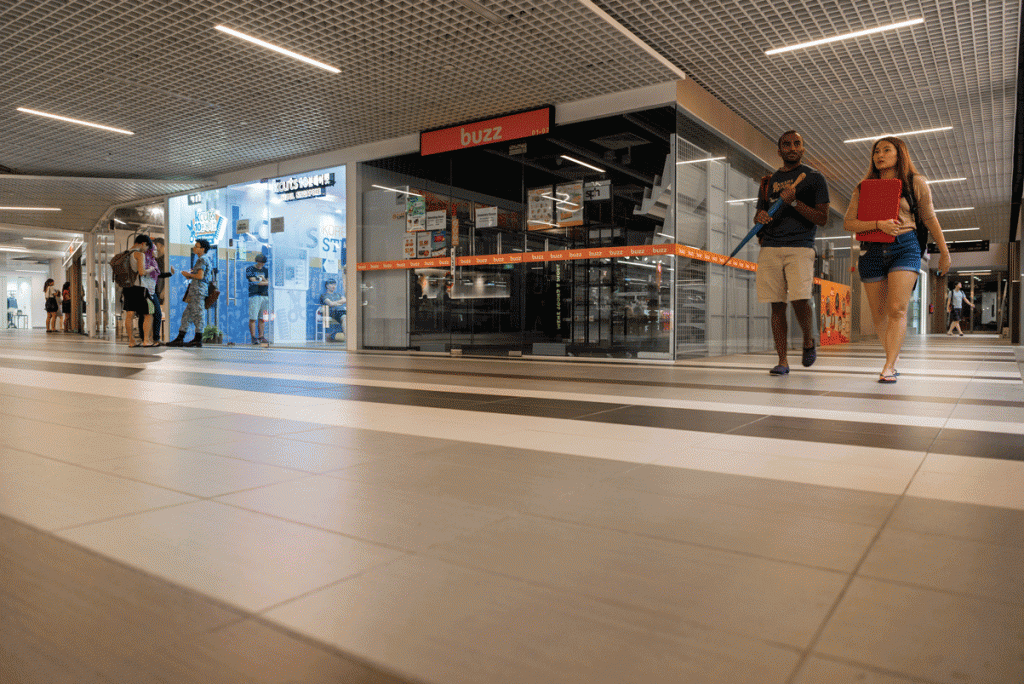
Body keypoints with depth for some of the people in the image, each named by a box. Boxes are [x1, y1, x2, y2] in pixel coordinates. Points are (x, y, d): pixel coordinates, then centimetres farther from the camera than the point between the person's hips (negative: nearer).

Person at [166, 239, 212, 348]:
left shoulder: (202, 259, -8)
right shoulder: (205, 260, 22)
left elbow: (200, 276, -19)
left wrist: (189, 274, -3)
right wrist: (189, 274, 10)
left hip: (198, 289, -10)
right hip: (196, 290, 10)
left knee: (197, 314, -6)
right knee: (186, 314, 8)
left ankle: (198, 339, -3)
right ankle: (180, 338, 8)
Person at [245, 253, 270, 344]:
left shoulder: (265, 270, 18)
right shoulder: (250, 269, 3)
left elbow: (268, 282, 10)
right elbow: (253, 281, -7)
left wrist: (261, 280, -7)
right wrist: (265, 282, -2)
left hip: (265, 295, 5)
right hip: (254, 295, -4)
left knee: (262, 318, 4)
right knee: (253, 318, -9)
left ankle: (261, 337, 6)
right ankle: (253, 337, -7)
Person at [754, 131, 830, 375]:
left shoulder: (814, 178, 8)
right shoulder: (768, 181, 20)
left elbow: (822, 218, 1)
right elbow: (757, 216, 24)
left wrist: (794, 202, -10)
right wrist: (760, 217, 0)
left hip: (800, 247, -3)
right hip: (770, 248, 4)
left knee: (800, 300, -17)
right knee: (777, 305, 0)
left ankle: (809, 341, 13)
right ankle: (782, 361, 5)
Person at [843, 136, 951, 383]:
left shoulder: (915, 183, 7)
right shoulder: (863, 188, 9)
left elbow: (929, 219, 14)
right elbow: (848, 223, 1)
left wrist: (944, 252, 20)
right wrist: (879, 224, -15)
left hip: (905, 247, -2)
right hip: (872, 250, 2)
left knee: (897, 309, -16)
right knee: (879, 313, 5)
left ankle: (888, 367, -18)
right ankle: (893, 358, 24)